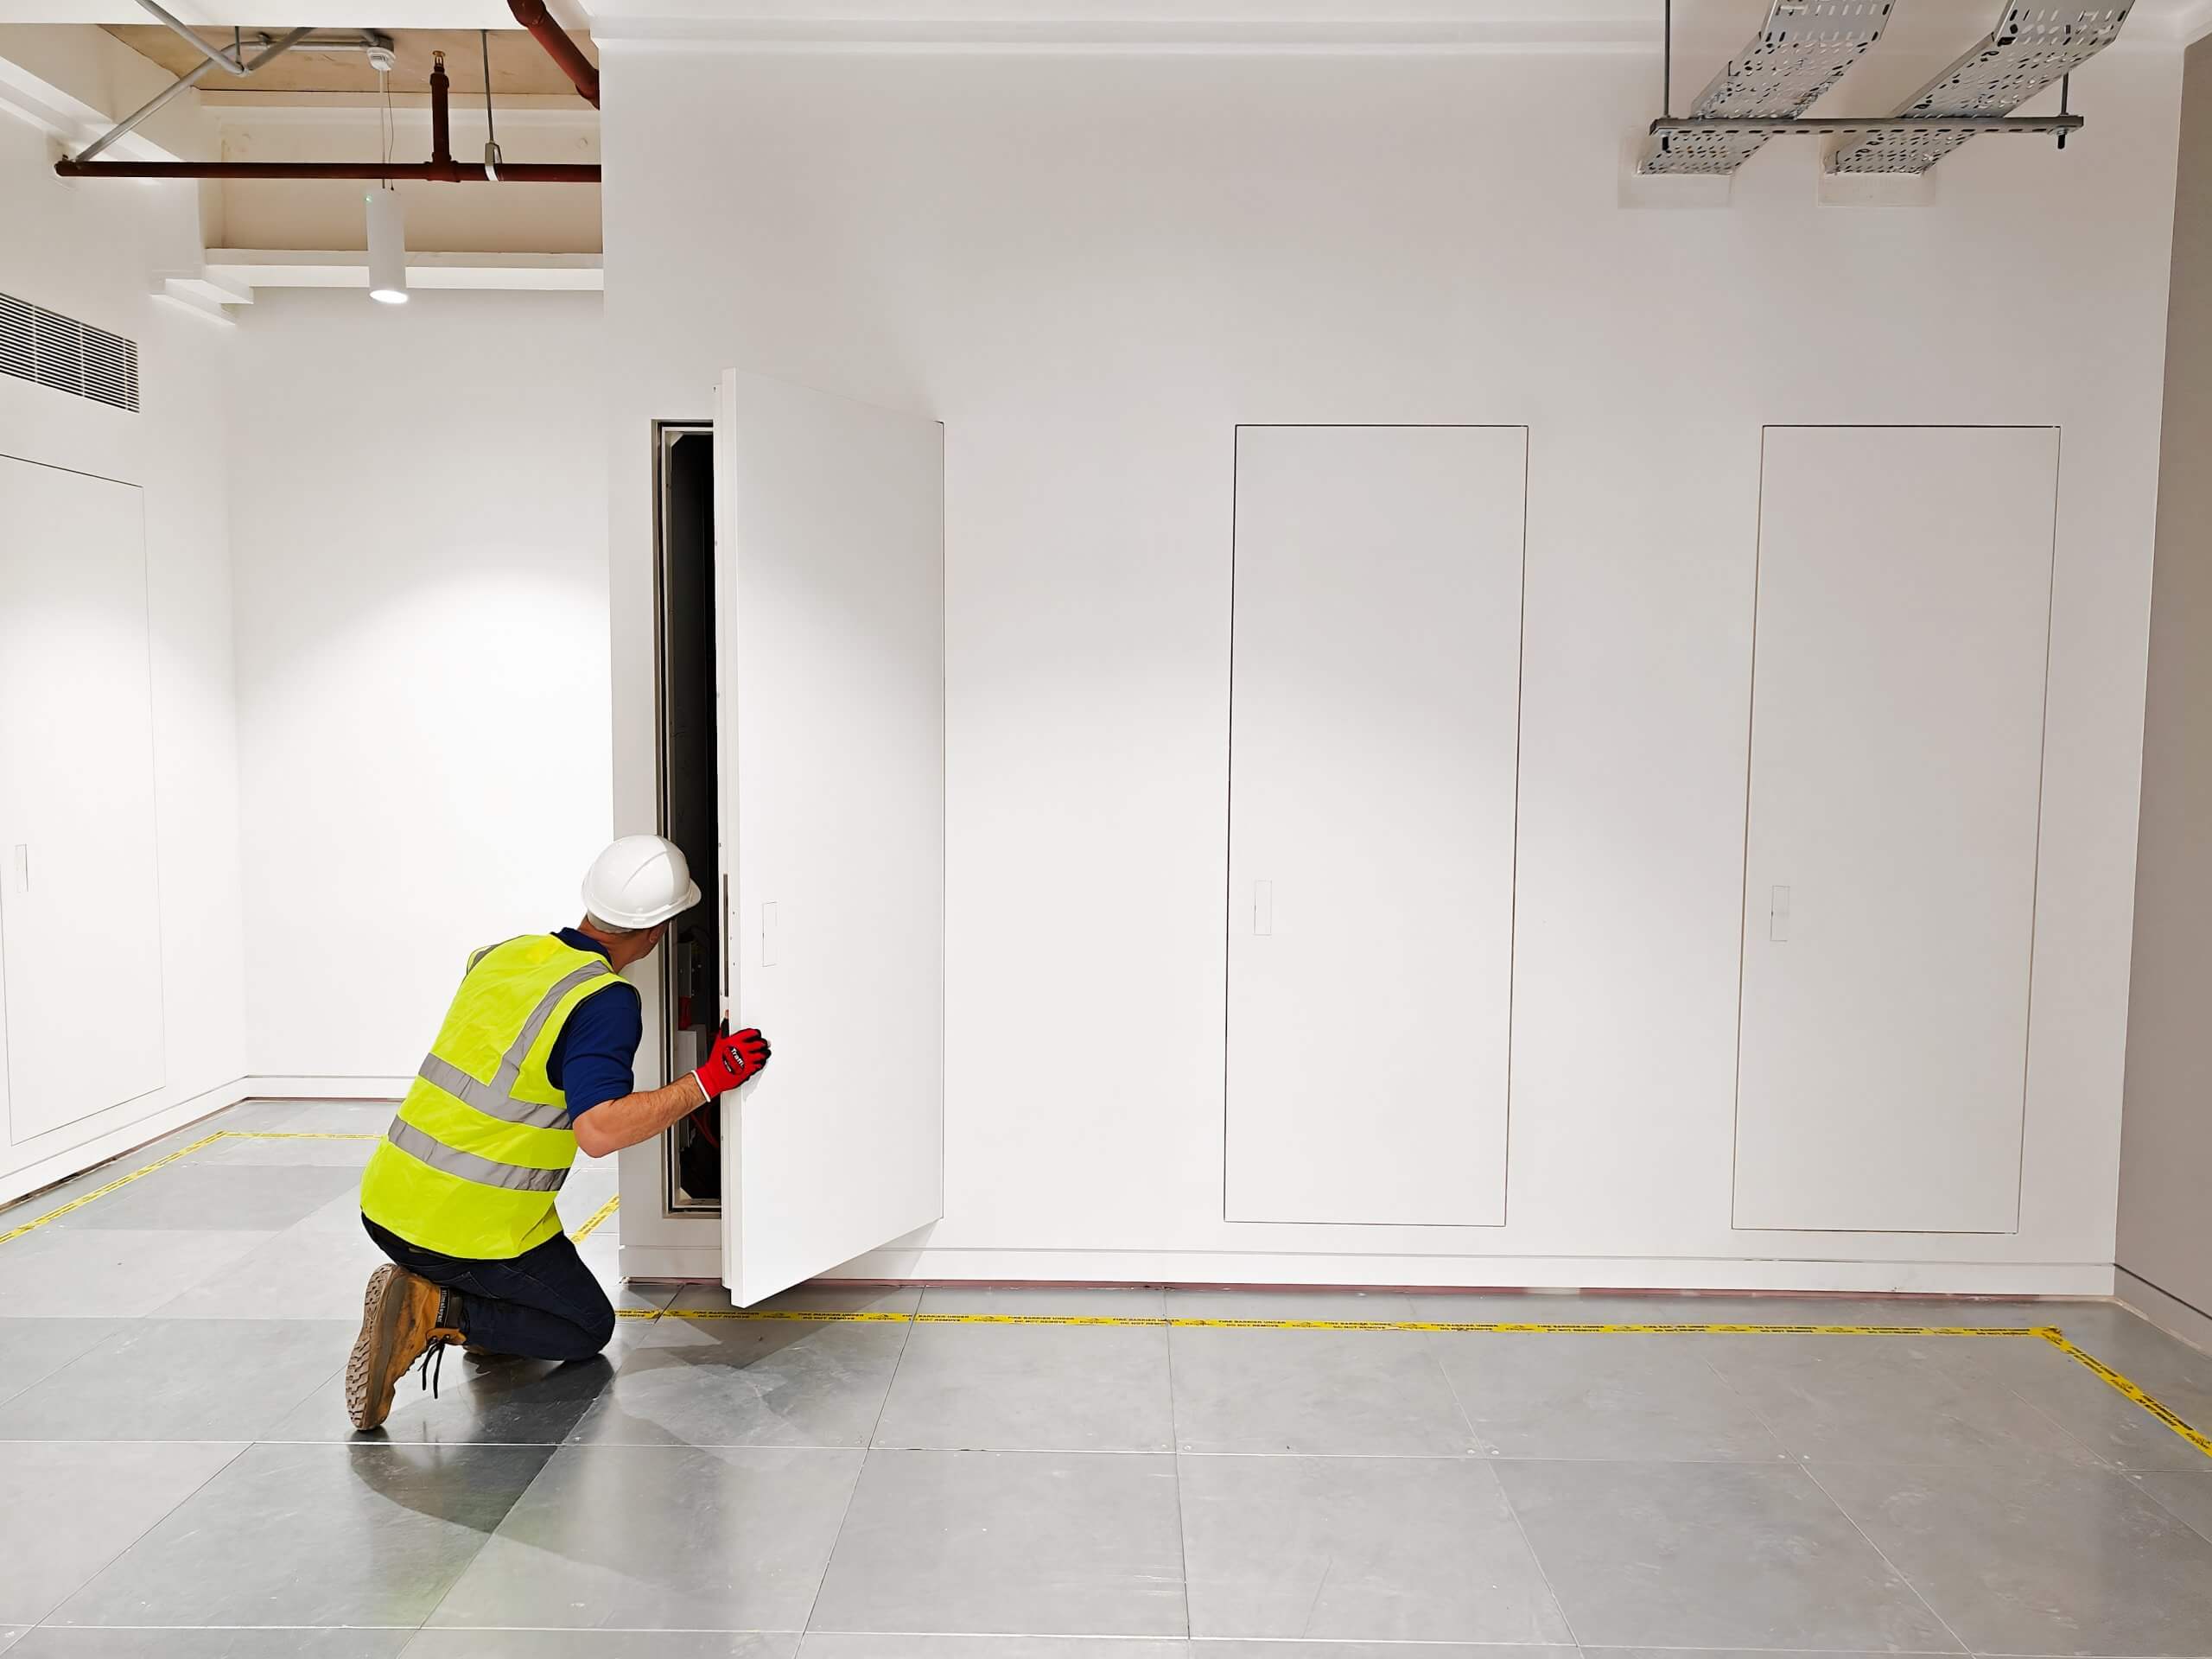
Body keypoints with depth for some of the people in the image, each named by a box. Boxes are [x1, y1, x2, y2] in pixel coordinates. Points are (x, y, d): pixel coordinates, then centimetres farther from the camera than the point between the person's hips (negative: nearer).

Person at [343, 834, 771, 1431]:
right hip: (468, 1235, -7)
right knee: (589, 1331, 14)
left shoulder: (503, 953, 5)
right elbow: (599, 1131, -29)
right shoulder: (608, 1002, -18)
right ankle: (437, 1311, -7)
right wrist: (707, 1081, -21)